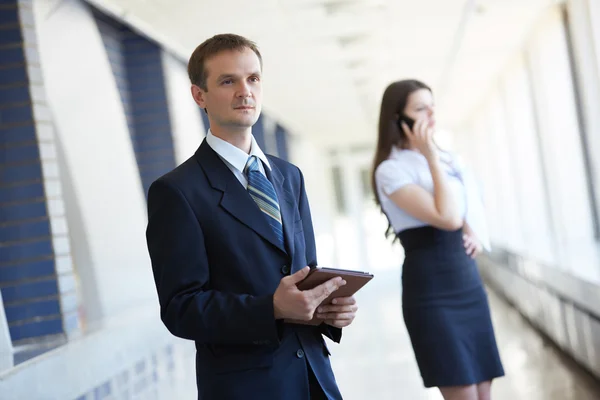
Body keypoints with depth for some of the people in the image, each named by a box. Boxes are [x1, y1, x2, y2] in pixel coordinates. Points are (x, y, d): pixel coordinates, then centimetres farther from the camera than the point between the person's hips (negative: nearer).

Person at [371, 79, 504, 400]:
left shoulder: (446, 159, 13)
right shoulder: (391, 170, -10)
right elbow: (448, 217, -22)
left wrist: (476, 233, 4)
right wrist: (431, 156, -15)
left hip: (469, 282, 8)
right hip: (432, 293, -7)